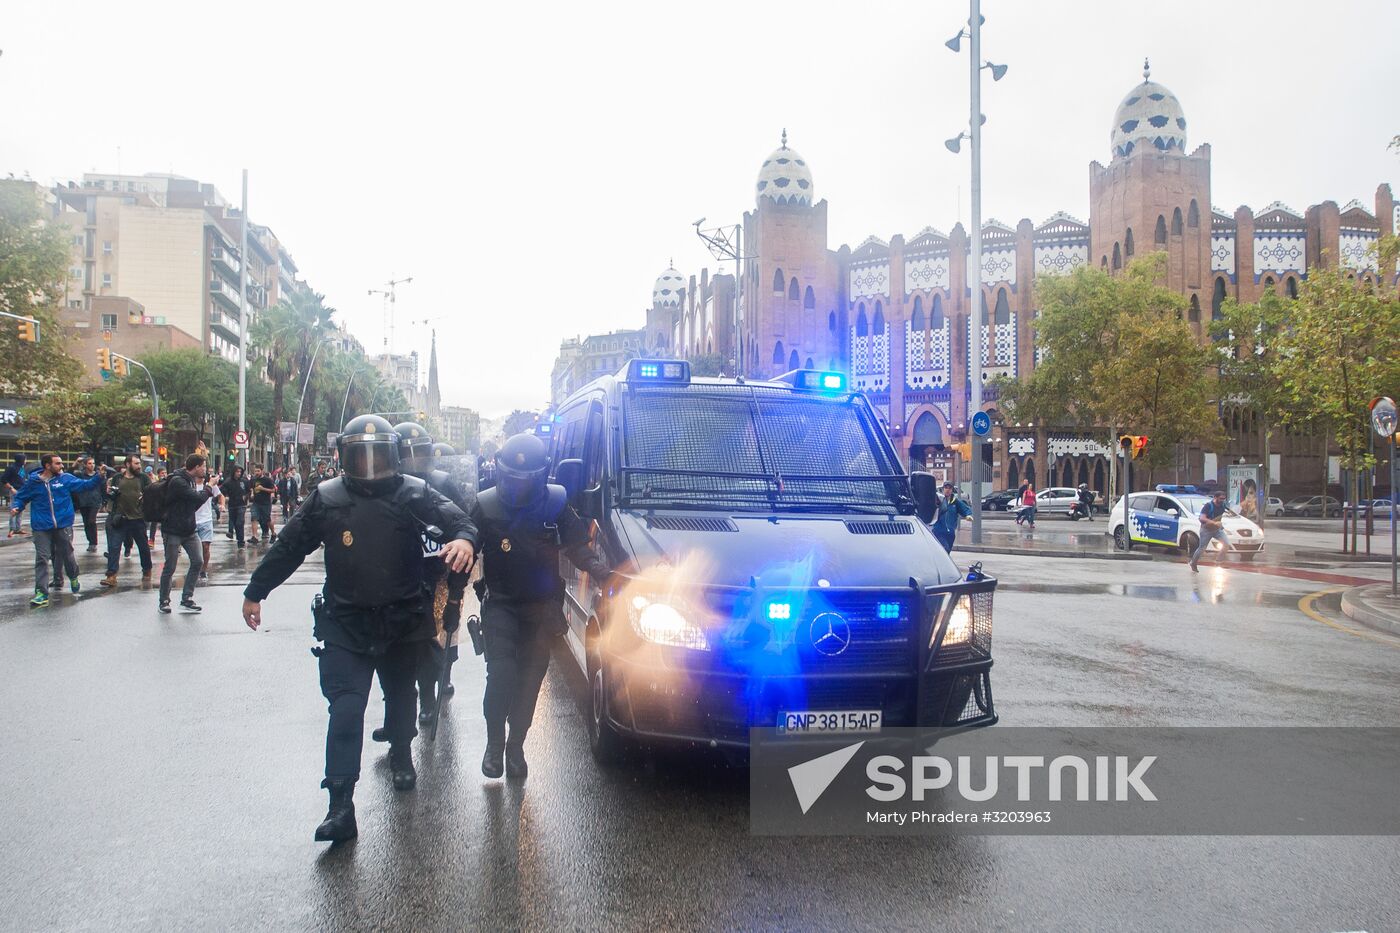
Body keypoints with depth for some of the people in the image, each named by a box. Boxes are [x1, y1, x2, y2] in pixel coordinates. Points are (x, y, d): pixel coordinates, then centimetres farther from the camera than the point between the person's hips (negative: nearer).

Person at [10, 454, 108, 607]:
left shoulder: (66, 478, 1)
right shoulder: (33, 482, 1)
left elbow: (84, 484, 0)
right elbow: (20, 498, 13)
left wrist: (99, 476, -13)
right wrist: (16, 507, -6)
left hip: (63, 525, 1)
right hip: (42, 527, -1)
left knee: (67, 554, 13)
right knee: (42, 559, -4)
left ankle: (73, 578, 40)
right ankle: (41, 592, -4)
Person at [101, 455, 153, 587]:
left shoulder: (143, 478, 5)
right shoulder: (117, 478, 9)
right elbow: (111, 496, 17)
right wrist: (109, 493, -5)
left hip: (138, 518, -1)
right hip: (119, 519, 1)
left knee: (143, 547, 11)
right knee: (113, 547, -4)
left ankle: (147, 572, 28)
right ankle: (111, 576, -2)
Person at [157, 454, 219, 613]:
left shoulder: (190, 480, 11)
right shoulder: (177, 481, -18)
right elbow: (198, 498, -26)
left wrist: (208, 490, 1)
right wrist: (208, 488, -8)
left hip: (189, 529, 8)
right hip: (174, 530, -8)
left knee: (198, 562, 0)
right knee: (170, 567, 1)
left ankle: (187, 599, 8)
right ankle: (164, 601, 15)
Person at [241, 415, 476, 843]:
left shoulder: (414, 494, -6)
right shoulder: (326, 498, -2)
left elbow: (455, 517, -15)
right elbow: (288, 548, 6)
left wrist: (464, 538, -39)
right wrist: (255, 591, 13)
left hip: (400, 620, 1)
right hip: (345, 625, -1)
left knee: (401, 697, 21)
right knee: (346, 708, -10)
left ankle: (401, 755, 48)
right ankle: (340, 805, -9)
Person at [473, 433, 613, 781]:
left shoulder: (555, 504, -8)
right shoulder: (486, 507, -10)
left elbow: (576, 546, -2)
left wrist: (601, 570, -18)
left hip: (542, 607, 2)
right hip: (501, 605, -1)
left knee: (530, 678, 8)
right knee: (501, 672, -15)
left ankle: (515, 746, 24)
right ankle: (494, 743, 3)